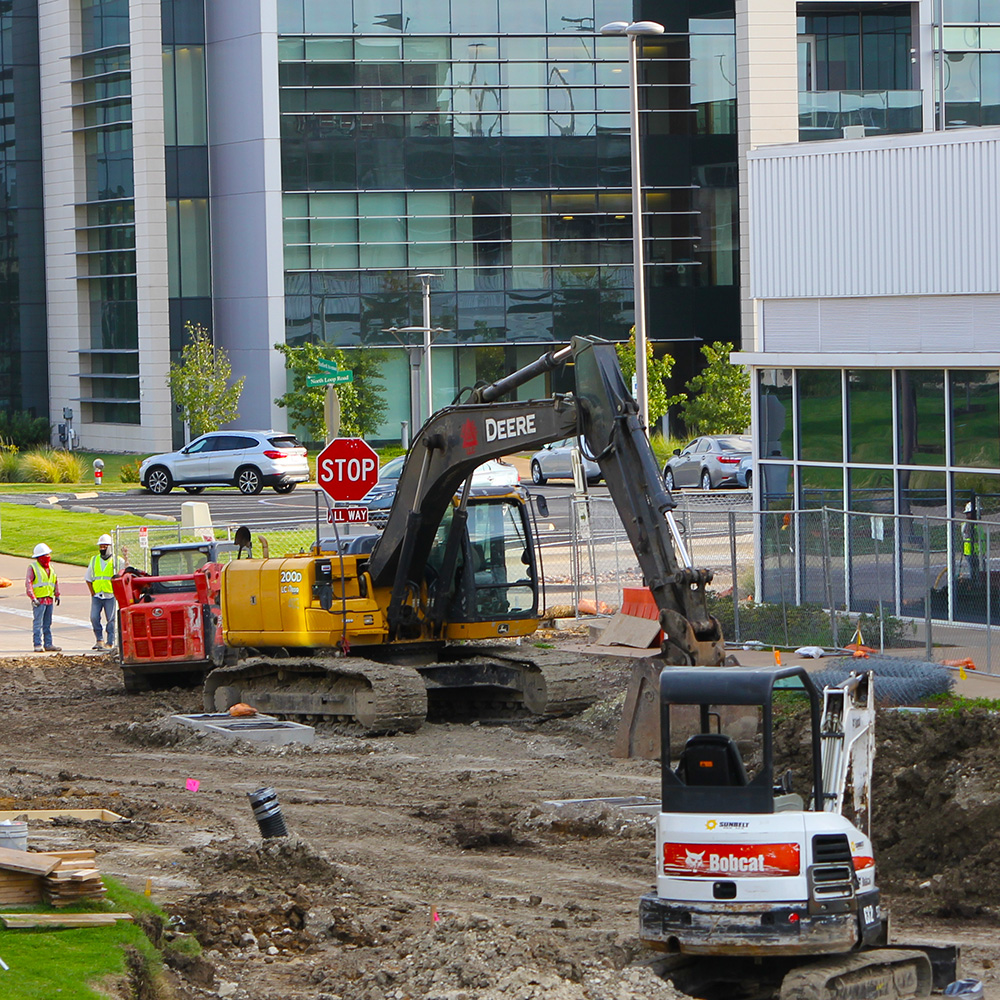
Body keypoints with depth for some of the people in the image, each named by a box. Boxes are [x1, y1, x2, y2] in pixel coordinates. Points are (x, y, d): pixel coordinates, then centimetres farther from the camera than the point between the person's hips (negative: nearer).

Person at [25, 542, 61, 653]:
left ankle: (48, 644, 13)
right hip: (39, 600, -7)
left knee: (48, 624, 10)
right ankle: (38, 645, -9)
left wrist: (57, 595, 15)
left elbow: (56, 581, 24)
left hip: (49, 600, 7)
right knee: (37, 623, -8)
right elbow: (28, 583, -12)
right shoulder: (32, 567, -6)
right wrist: (33, 598, -19)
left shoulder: (50, 567, 15)